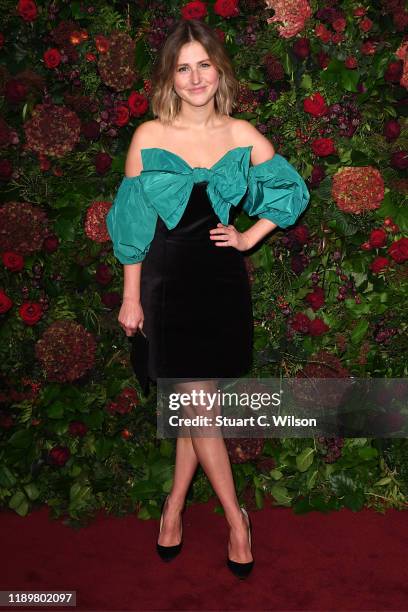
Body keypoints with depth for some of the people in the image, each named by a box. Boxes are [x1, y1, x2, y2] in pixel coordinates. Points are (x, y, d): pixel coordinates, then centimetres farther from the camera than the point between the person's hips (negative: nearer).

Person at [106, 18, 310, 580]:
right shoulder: (149, 136, -3)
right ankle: (236, 518, 16)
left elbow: (293, 191, 13)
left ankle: (176, 503, 30)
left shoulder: (243, 135, 1)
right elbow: (133, 223, -1)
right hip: (169, 281, -1)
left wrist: (250, 237, 3)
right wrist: (131, 298, -1)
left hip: (222, 280, 2)